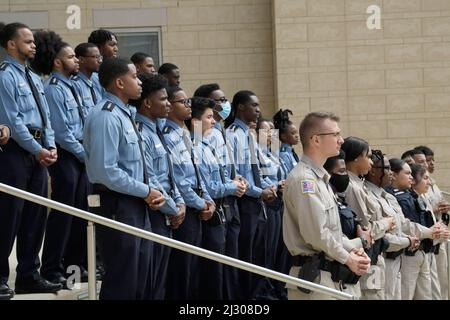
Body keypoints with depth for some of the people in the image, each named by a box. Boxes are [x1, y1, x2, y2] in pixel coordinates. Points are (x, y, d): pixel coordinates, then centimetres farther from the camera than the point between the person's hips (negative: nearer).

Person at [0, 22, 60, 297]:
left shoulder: (34, 78, 17)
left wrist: (51, 146, 1)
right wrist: (38, 150, -14)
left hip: (38, 153, 8)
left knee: (36, 214, 10)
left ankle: (29, 275, 18)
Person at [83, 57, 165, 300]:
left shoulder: (125, 114, 14)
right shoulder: (106, 116, -16)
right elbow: (106, 171, -24)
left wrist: (150, 192, 4)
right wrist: (146, 191, -14)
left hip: (136, 206, 10)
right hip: (117, 206, -10)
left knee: (139, 281, 14)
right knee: (121, 283, -5)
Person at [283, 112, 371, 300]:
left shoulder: (320, 178, 18)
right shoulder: (304, 179, -15)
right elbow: (316, 234, -21)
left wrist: (352, 250, 5)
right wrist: (348, 259, -9)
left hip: (331, 277, 10)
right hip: (313, 277, -10)